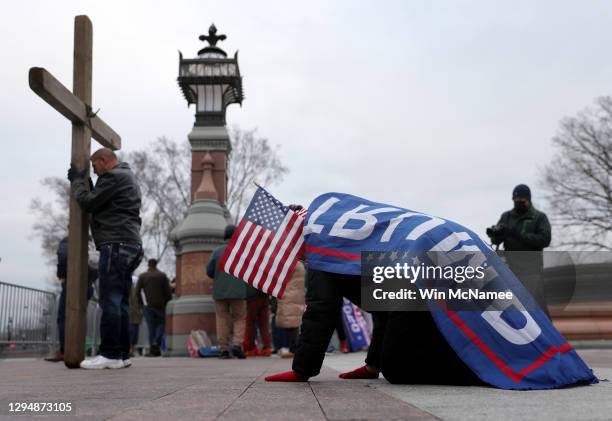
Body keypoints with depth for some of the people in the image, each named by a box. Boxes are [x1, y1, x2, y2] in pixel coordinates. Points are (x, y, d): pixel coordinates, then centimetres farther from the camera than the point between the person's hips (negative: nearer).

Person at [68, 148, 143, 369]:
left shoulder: (114, 176, -7)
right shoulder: (126, 176, 26)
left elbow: (88, 203, -7)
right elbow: (100, 203, 27)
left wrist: (77, 180, 8)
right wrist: (84, 181, 19)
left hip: (116, 245, -10)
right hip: (129, 245, 10)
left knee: (110, 301, -11)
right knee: (120, 302, 8)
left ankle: (110, 354, -11)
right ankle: (122, 354, 8)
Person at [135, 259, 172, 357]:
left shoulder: (142, 276, 5)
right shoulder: (162, 275, 2)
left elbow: (137, 292, -1)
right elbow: (168, 292, -3)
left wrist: (141, 303, 8)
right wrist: (166, 302, 7)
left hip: (148, 306, 1)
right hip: (160, 305, -1)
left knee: (151, 327, 5)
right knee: (161, 324, 10)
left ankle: (152, 349, 2)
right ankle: (156, 343, -14)